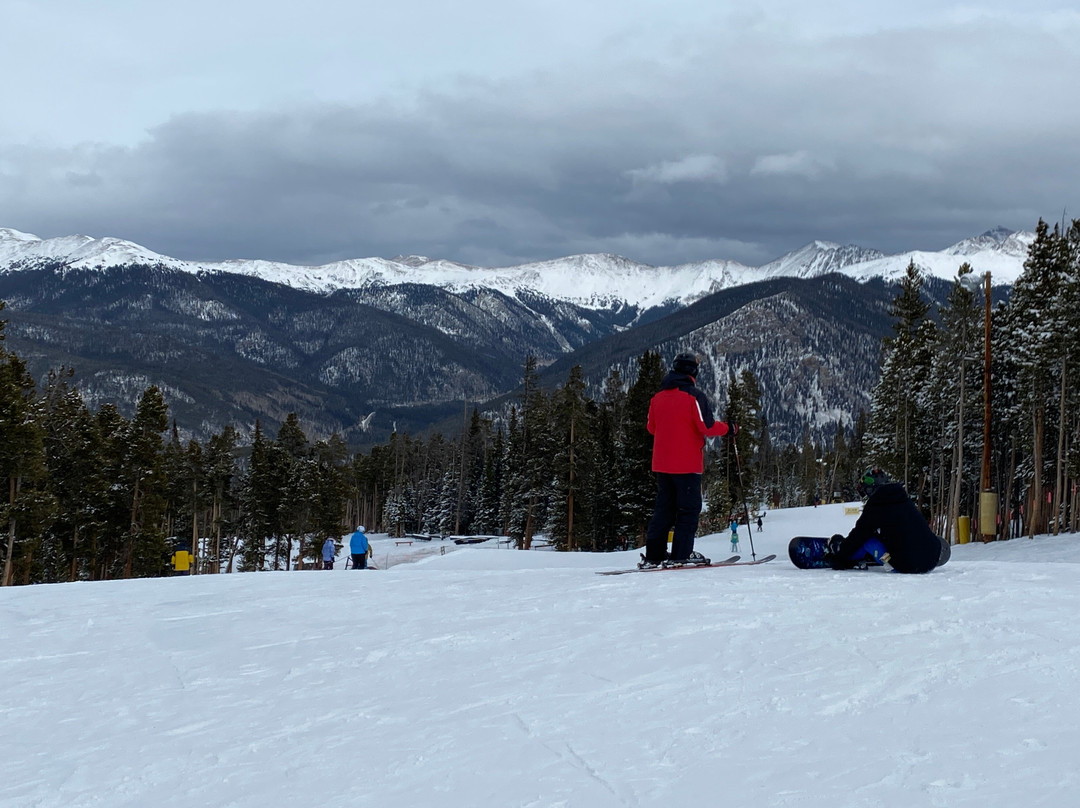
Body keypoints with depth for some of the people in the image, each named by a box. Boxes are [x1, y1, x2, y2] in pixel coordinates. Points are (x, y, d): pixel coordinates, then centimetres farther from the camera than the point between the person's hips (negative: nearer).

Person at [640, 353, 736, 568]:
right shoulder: (694, 396, -11)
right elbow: (707, 427, -16)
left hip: (661, 463, 6)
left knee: (663, 508, 11)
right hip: (687, 464, -6)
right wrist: (728, 428, 1)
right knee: (689, 508, 1)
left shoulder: (658, 397, 8)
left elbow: (651, 428, 16)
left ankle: (653, 554, 7)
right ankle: (681, 554, -4)